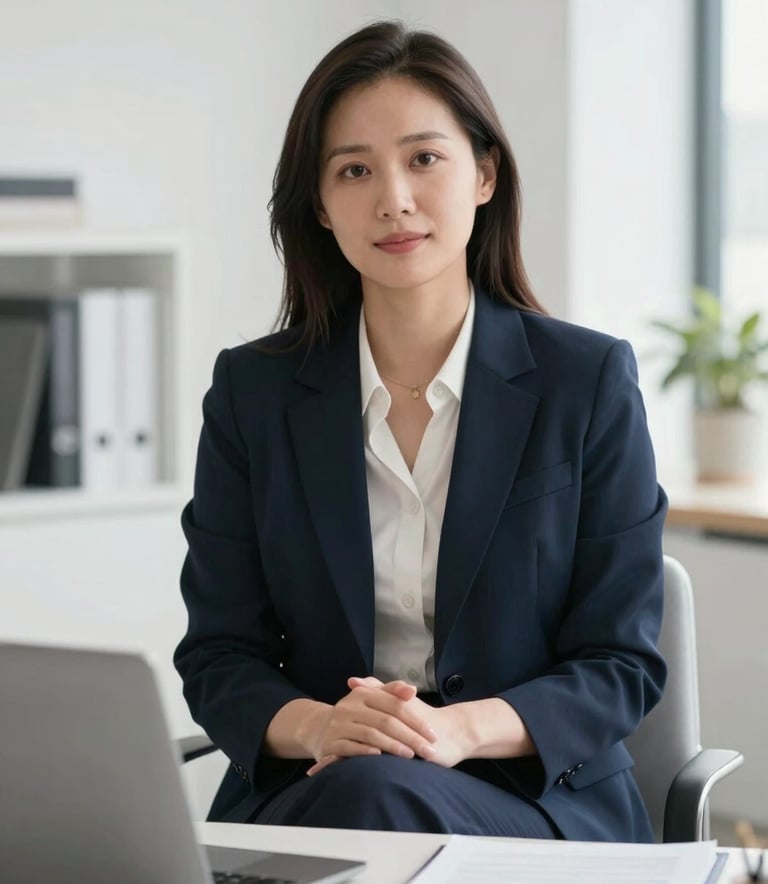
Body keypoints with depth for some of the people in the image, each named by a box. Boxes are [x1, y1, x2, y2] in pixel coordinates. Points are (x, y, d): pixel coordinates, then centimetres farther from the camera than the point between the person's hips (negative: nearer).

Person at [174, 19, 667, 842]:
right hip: (300, 795, 2)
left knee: (371, 798, -34)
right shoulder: (252, 393, 6)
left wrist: (461, 728, -20)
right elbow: (217, 658, 4)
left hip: (535, 797, -2)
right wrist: (314, 725, -19)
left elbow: (621, 664, 0)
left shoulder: (591, 381, 1)